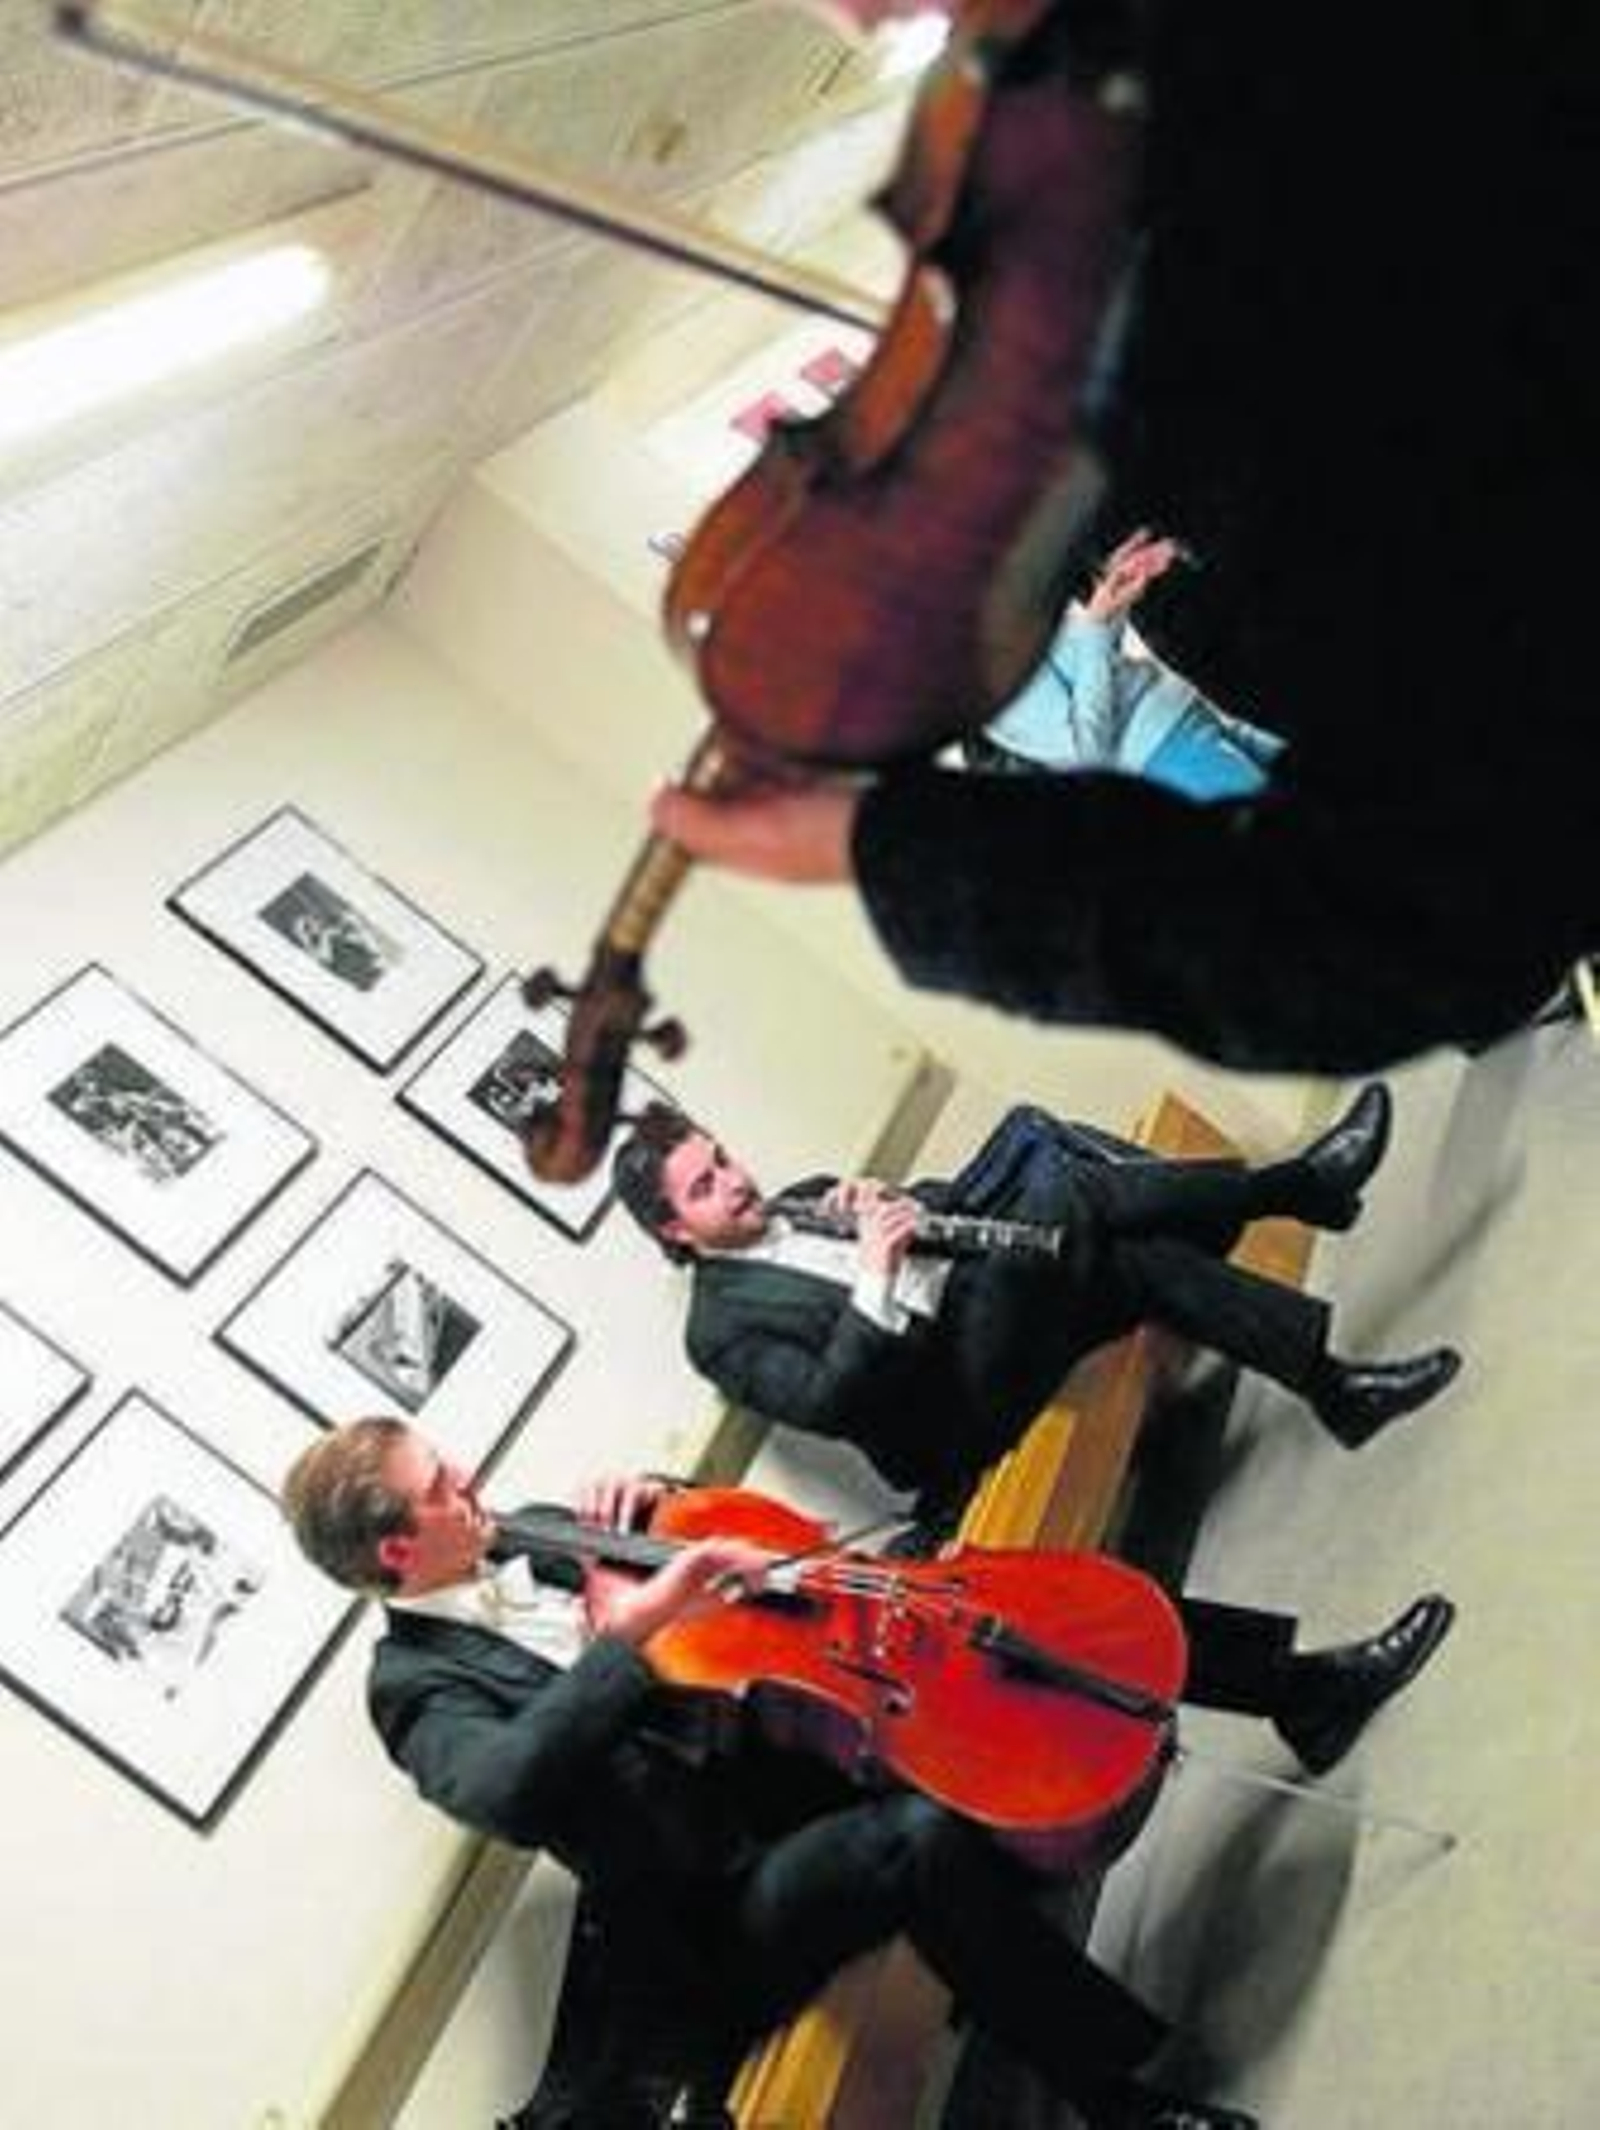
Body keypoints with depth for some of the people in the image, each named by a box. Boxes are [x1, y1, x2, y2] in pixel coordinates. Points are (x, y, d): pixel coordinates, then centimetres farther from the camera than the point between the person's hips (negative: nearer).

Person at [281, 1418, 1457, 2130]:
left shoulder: (525, 1546, 8)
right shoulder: (419, 1681, -12)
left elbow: (720, 1555, 16)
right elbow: (504, 1791, -34)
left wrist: (651, 1506, -5)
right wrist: (629, 1631, -38)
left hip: (773, 1745, 7)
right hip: (721, 1901, -7)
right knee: (927, 1833, -38)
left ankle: (1305, 1689, 3)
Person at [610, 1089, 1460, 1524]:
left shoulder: (802, 1203, 21)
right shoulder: (722, 1327, -1)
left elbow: (944, 1200, 16)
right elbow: (824, 1405, -17)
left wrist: (896, 1205, -6)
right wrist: (876, 1278, -24)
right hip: (958, 1408, -8)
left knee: (1148, 1258, -18)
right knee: (1036, 1157, -23)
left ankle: (1333, 1382, -6)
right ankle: (1295, 1186, -15)